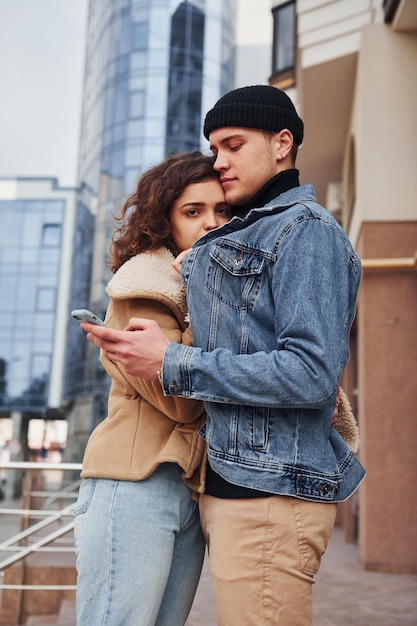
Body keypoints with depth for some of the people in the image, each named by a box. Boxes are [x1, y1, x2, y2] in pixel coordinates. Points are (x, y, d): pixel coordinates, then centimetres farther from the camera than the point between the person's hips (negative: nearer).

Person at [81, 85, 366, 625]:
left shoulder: (307, 229, -9)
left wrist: (173, 365, -16)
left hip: (272, 494, -9)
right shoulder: (241, 237, 20)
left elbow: (312, 373, -19)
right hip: (225, 482, 9)